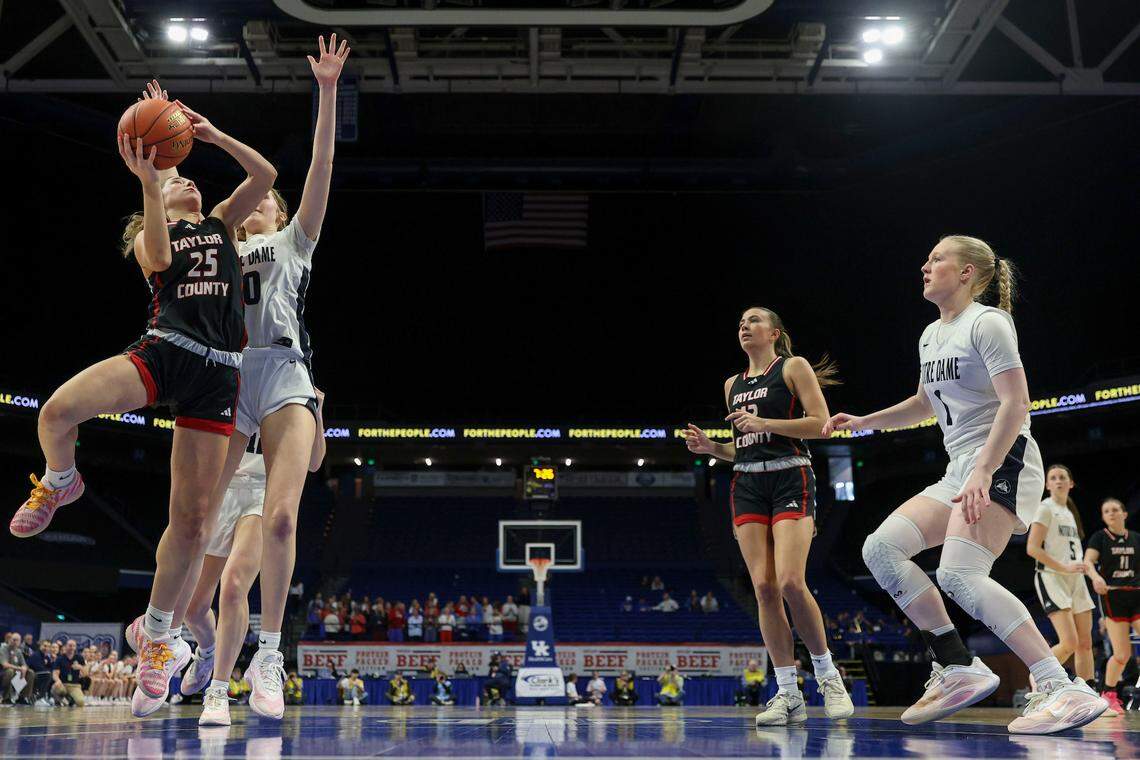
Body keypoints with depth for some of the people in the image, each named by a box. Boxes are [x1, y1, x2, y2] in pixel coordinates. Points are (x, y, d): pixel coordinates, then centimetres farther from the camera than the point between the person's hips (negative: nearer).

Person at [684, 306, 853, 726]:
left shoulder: (794, 367, 3)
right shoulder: (733, 384, 20)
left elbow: (821, 423, -8)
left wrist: (764, 423, -15)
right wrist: (709, 447, 5)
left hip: (790, 479, -5)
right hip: (748, 486, 5)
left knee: (790, 582, -19)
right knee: (764, 587, -5)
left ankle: (828, 675, 0)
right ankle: (788, 694, -1)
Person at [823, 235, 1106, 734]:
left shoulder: (987, 323, -7)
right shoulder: (931, 335, 19)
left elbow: (1016, 402, -17)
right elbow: (926, 403, 34)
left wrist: (983, 473, -27)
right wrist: (865, 422, 24)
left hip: (1003, 466, -9)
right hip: (961, 471, 9)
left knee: (958, 574, -26)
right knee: (880, 548, -3)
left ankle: (1061, 689, -26)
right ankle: (959, 669, -3)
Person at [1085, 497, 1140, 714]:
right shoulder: (1099, 537, -1)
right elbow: (1088, 561, -15)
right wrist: (1095, 576, -36)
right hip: (1112, 597, -3)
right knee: (1122, 654, -5)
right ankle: (1109, 694, 17)